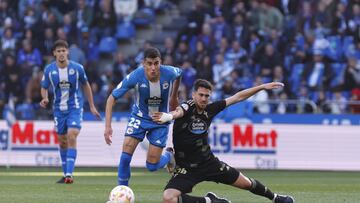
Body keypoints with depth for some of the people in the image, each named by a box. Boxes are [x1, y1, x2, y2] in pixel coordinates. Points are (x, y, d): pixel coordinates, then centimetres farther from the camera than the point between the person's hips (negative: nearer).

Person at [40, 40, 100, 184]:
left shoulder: (77, 68, -8)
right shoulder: (49, 70, -5)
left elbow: (85, 85, 6)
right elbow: (44, 88, 6)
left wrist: (92, 106, 9)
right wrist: (44, 99, -17)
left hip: (75, 108, -3)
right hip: (59, 109, 3)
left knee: (72, 138, -19)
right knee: (63, 141, 10)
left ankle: (69, 174, -23)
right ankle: (65, 174, 24)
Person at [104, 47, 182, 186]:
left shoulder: (169, 73, -24)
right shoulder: (135, 77, -27)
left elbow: (179, 74, 4)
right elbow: (112, 98, -19)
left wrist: (174, 97, 16)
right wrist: (108, 126, -26)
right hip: (139, 117, 0)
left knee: (152, 166, -1)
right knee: (126, 154, -20)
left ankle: (169, 156, 33)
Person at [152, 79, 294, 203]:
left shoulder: (209, 109, -4)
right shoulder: (187, 108, -20)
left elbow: (237, 97, 6)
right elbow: (178, 112, -47)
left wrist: (263, 87, 4)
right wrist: (168, 116, -71)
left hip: (208, 162, 4)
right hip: (185, 168, -4)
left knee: (246, 183, 16)